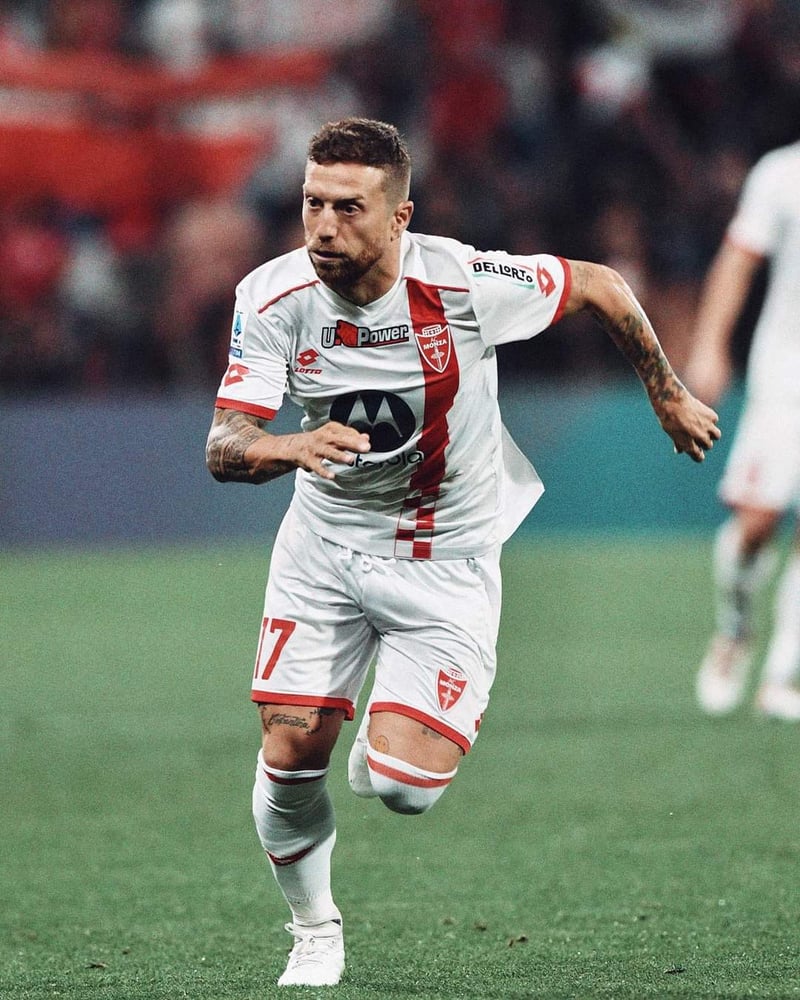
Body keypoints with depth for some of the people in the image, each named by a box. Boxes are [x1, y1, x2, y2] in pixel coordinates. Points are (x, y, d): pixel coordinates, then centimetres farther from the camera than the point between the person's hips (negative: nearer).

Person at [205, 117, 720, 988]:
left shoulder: (466, 283, -23)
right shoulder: (274, 298, -16)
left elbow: (603, 289, -5)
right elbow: (223, 447, -20)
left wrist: (668, 397, 9)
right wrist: (293, 446, -43)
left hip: (448, 559, -2)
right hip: (325, 547, 2)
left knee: (401, 785, -16)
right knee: (290, 754, -6)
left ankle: (390, 742, 23)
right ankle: (314, 930, 22)